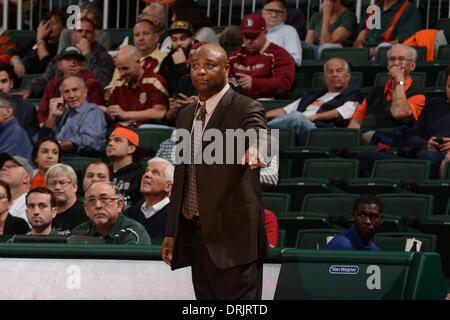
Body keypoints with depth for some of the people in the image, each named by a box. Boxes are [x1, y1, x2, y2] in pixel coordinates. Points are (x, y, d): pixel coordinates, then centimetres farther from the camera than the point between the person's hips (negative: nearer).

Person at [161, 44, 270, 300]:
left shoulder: (247, 110, -6)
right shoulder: (186, 116, 16)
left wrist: (254, 148, -54)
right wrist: (171, 233, 18)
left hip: (233, 235, -7)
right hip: (197, 232, 7)